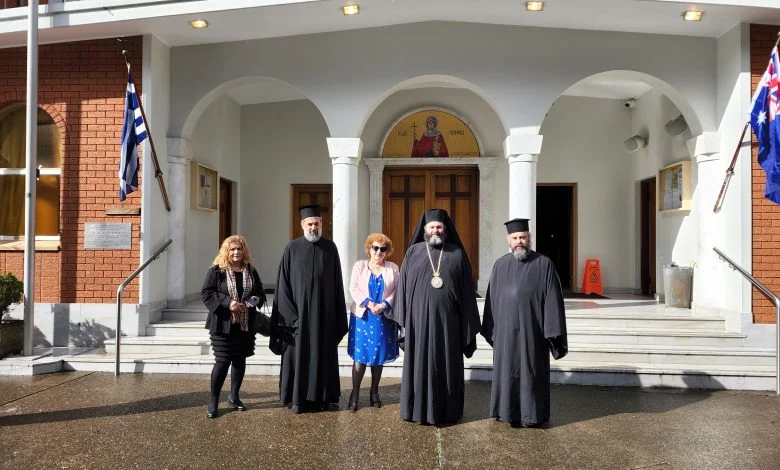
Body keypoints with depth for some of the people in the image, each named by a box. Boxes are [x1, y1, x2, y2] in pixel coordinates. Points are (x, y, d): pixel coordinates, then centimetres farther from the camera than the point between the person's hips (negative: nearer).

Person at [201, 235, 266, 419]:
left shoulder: (251, 271, 9)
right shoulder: (216, 271, -3)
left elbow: (260, 293, 16)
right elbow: (206, 294, -8)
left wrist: (255, 299, -7)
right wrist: (227, 302, -20)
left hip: (246, 325, 4)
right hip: (223, 325, -4)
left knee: (240, 360, 12)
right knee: (222, 361, -3)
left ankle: (234, 396, 29)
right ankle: (213, 401, 13)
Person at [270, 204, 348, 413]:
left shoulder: (330, 247, 3)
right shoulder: (292, 248, -1)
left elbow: (337, 282, 5)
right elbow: (283, 282, -1)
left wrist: (338, 314, 2)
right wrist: (290, 312, -9)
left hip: (324, 311, 1)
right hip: (299, 310, -1)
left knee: (324, 353, 8)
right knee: (298, 353, 4)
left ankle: (322, 396, 19)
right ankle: (297, 398, 16)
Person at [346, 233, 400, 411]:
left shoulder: (393, 268, 5)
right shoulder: (359, 265, 5)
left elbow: (397, 290, -1)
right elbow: (354, 288, -4)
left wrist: (384, 305, -16)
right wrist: (368, 304, -16)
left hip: (384, 318, 1)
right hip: (362, 317, -1)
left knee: (379, 356, 7)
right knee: (360, 356, -1)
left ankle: (374, 393, 21)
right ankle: (355, 394, 10)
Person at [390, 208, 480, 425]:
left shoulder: (457, 254, 5)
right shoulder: (413, 252, 6)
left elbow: (467, 291, 5)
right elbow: (403, 286, 6)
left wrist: (469, 324, 2)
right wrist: (402, 322, 1)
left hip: (447, 321, 0)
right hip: (419, 319, 0)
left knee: (447, 365, 7)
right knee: (420, 364, 7)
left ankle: (446, 411, 22)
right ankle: (418, 409, 21)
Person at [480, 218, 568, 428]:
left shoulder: (544, 264, -3)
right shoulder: (500, 265, 5)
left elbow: (552, 299, -5)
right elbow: (492, 299, 8)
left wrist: (552, 331, -9)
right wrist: (490, 329, 6)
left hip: (532, 330, -2)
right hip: (505, 330, 3)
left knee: (531, 371, 7)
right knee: (507, 371, 10)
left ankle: (531, 414, 21)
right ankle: (508, 411, 24)